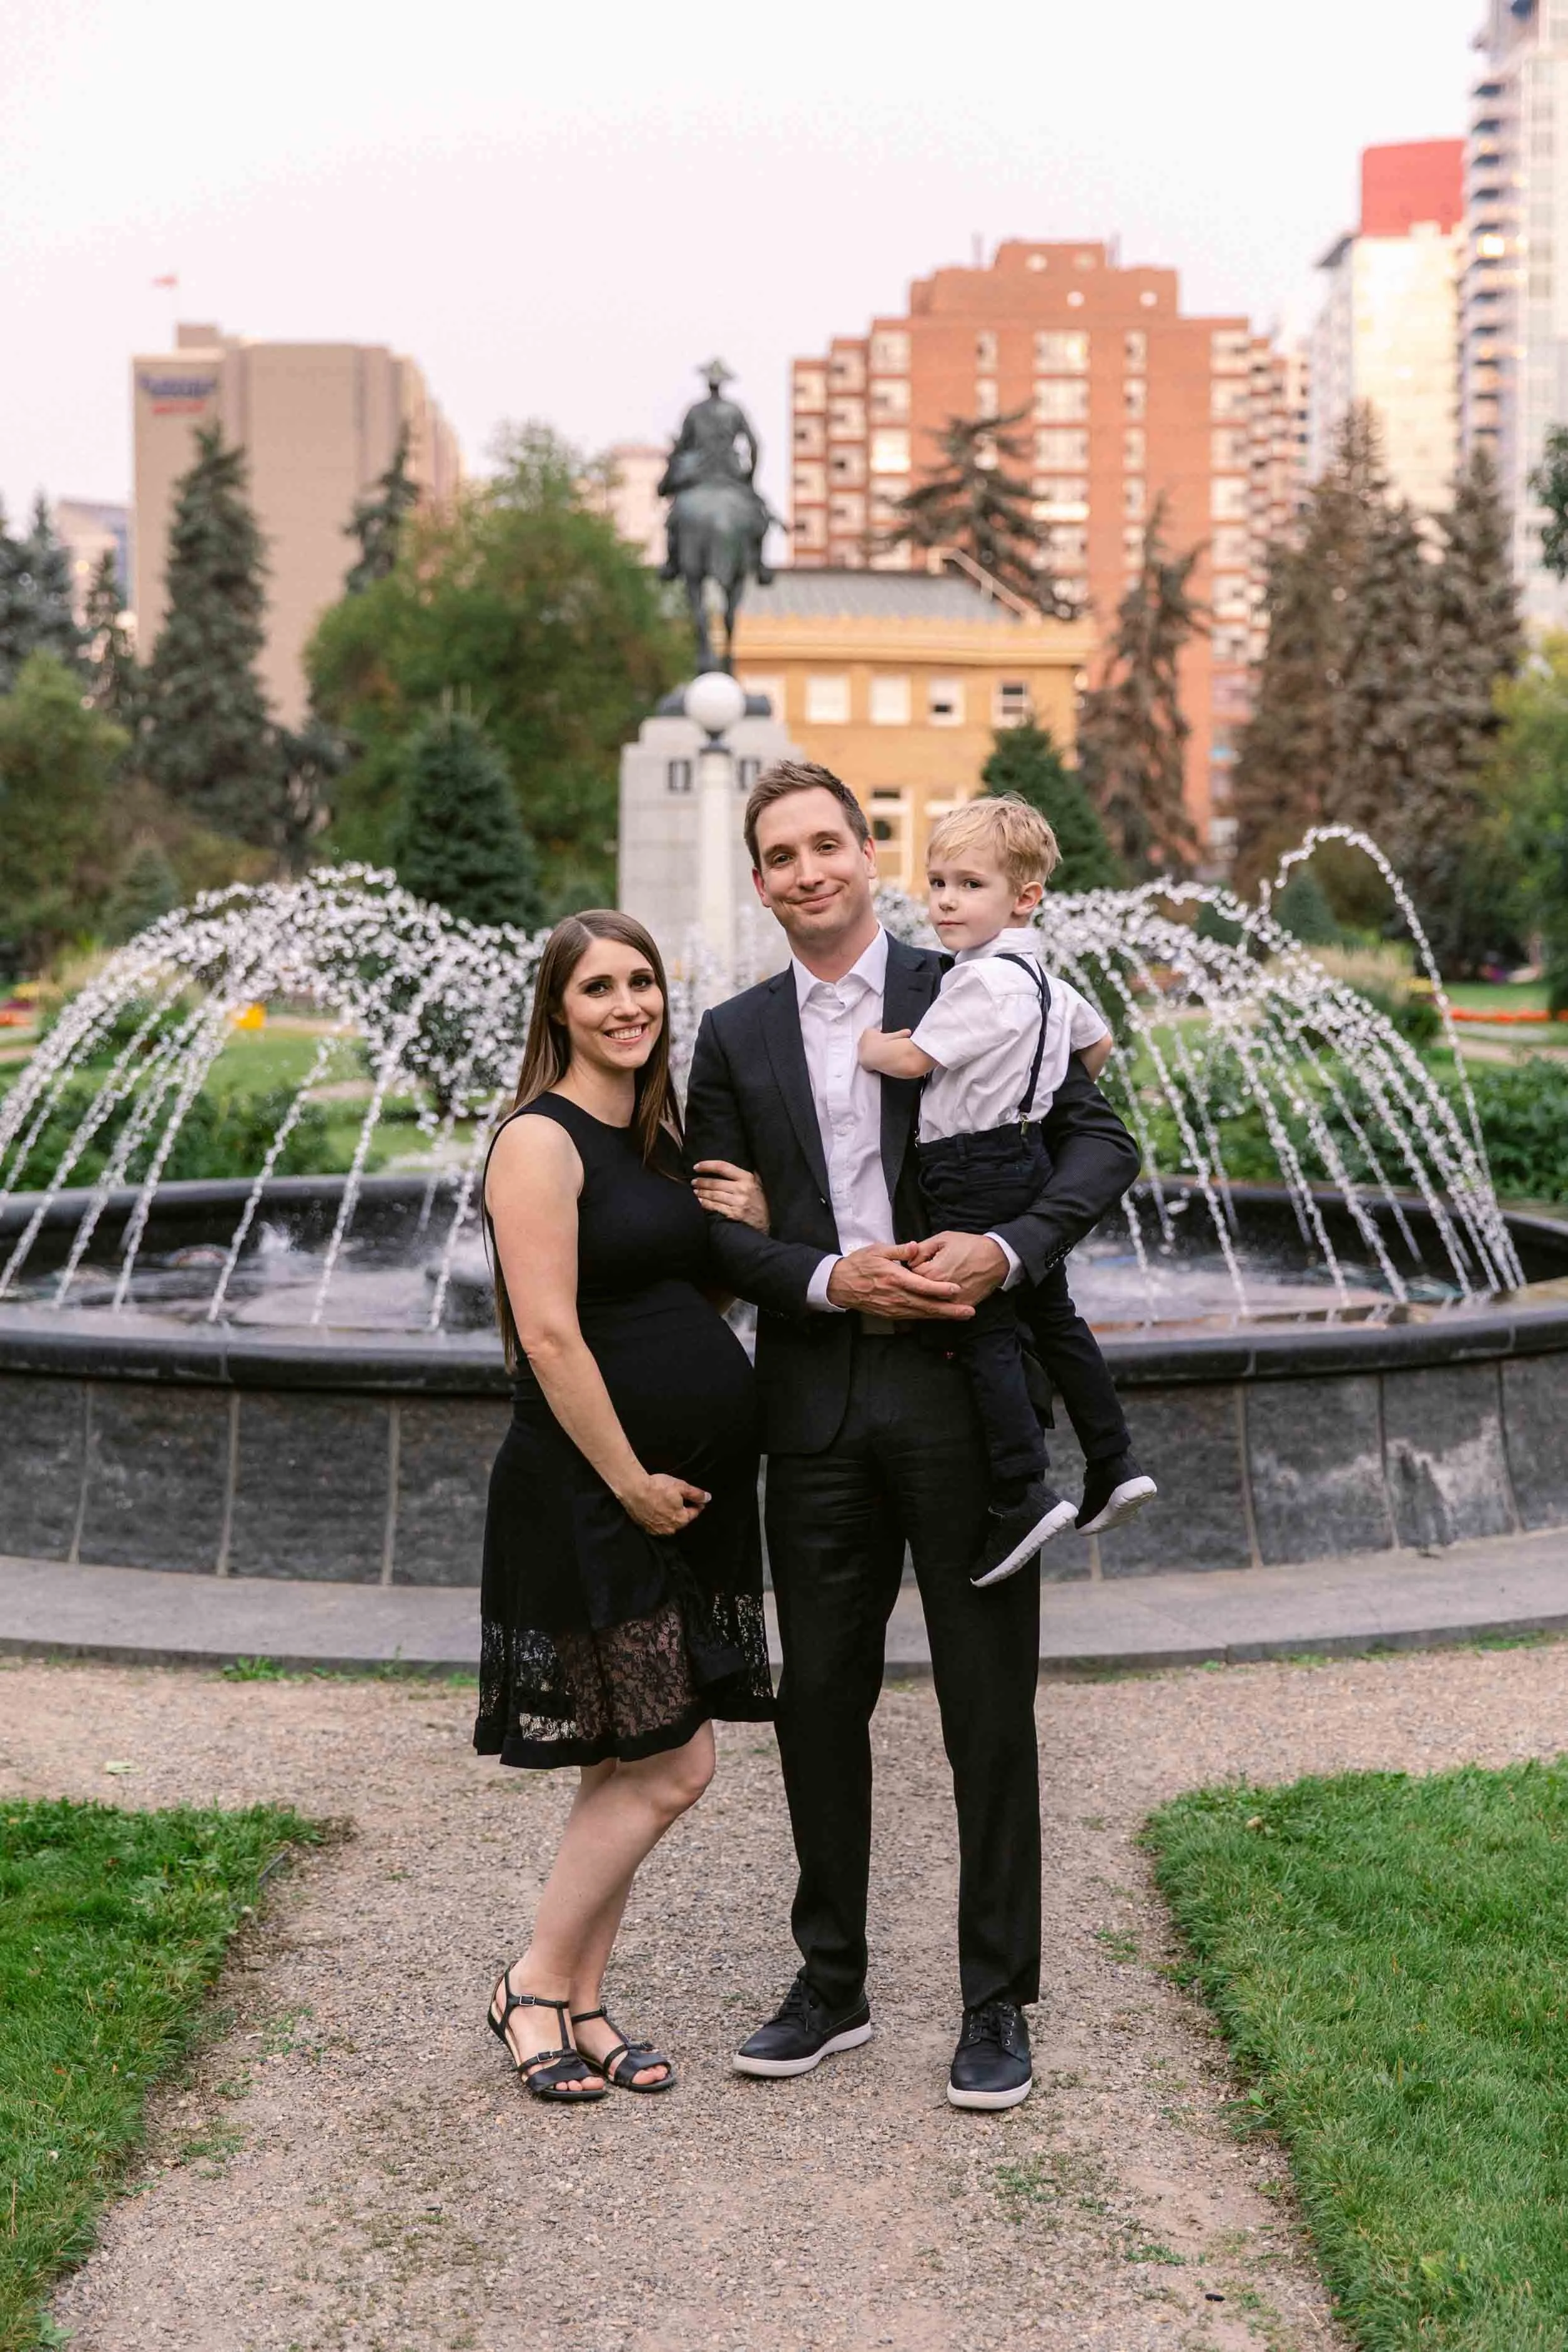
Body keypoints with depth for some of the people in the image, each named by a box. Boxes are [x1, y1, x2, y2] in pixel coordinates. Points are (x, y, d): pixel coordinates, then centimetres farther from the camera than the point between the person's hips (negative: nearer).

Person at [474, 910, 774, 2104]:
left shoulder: (665, 1136, 14)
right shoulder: (542, 1141, -11)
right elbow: (551, 1335, -17)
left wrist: (756, 1229, 2)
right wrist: (631, 1483, -16)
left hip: (690, 1483, 8)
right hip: (589, 1489, -8)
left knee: (631, 1766, 11)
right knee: (668, 1767, -6)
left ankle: (581, 2002, 22)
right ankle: (537, 1988, 10)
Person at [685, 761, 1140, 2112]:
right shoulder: (736, 1037, 10)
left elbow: (1103, 1144, 0)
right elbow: (714, 1225, 6)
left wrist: (1008, 1251, -16)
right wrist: (828, 1280, -12)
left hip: (960, 1384, -3)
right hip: (816, 1404, 3)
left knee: (989, 1705, 3)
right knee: (821, 1699, 11)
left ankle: (998, 2003, 16)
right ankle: (832, 1985, 26)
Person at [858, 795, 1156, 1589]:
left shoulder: (985, 979, -18)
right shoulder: (1041, 977, 13)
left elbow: (912, 1057, -17)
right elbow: (1098, 1040, 26)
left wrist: (853, 1039, 0)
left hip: (977, 1175, -10)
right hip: (1030, 1159, 10)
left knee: (986, 1331, -7)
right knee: (1051, 1313, 17)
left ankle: (1021, 1495, -10)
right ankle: (1113, 1464, 21)